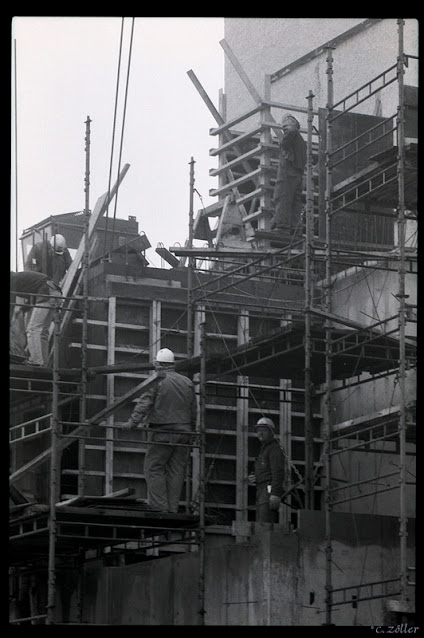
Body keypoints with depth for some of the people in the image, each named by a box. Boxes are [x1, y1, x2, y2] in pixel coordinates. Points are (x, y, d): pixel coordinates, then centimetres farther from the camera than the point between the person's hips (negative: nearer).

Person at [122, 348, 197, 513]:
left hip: (163, 432, -5)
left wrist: (132, 422, -16)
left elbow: (144, 404, -14)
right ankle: (173, 508, 7)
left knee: (153, 468, 0)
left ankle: (160, 507, -7)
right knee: (176, 470, 7)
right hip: (184, 432, 5)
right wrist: (191, 429, 24)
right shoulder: (187, 382, 11)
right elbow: (194, 409, 16)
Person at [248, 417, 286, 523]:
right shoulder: (263, 450, 27)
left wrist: (275, 494, -26)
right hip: (261, 492, 10)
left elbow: (278, 472, -16)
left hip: (270, 490, -10)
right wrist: (251, 479, 7)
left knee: (264, 525, -21)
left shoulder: (275, 449, -4)